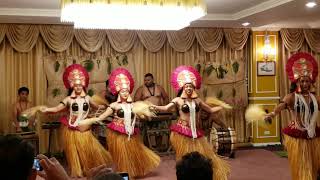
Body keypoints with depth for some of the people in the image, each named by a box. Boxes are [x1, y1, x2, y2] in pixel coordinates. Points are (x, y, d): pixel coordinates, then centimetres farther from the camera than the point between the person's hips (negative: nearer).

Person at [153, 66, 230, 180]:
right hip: (182, 132, -4)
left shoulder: (197, 100, 9)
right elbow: (165, 108, -16)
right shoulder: (178, 100, -3)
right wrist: (154, 107, -33)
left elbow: (210, 110, 17)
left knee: (202, 156, 7)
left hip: (195, 132, 4)